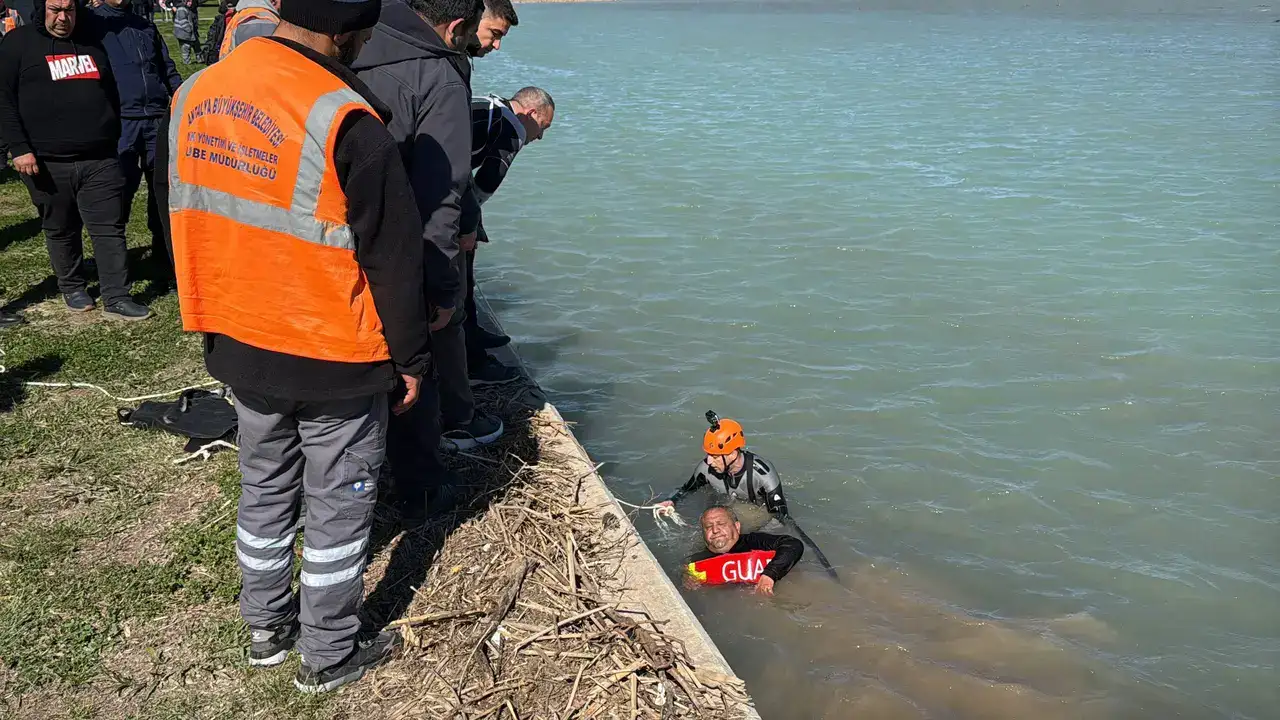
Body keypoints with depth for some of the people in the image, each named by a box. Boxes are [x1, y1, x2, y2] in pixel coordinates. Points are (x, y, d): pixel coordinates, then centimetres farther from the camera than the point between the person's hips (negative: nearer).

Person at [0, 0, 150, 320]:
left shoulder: (91, 41, 13)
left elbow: (111, 94, 22)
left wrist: (114, 139, 18)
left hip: (100, 160, 2)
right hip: (48, 163, -2)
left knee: (110, 229, -2)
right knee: (61, 231, 11)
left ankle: (116, 299, 1)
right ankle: (73, 288, 28)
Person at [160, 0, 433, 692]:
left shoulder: (194, 95, -1)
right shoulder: (345, 122, -23)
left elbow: (184, 220, 10)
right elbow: (392, 257, -17)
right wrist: (410, 358, -4)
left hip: (237, 346, 7)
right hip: (336, 359, -6)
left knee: (263, 488, 22)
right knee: (339, 505, 11)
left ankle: (265, 626, 39)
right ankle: (328, 655, 26)